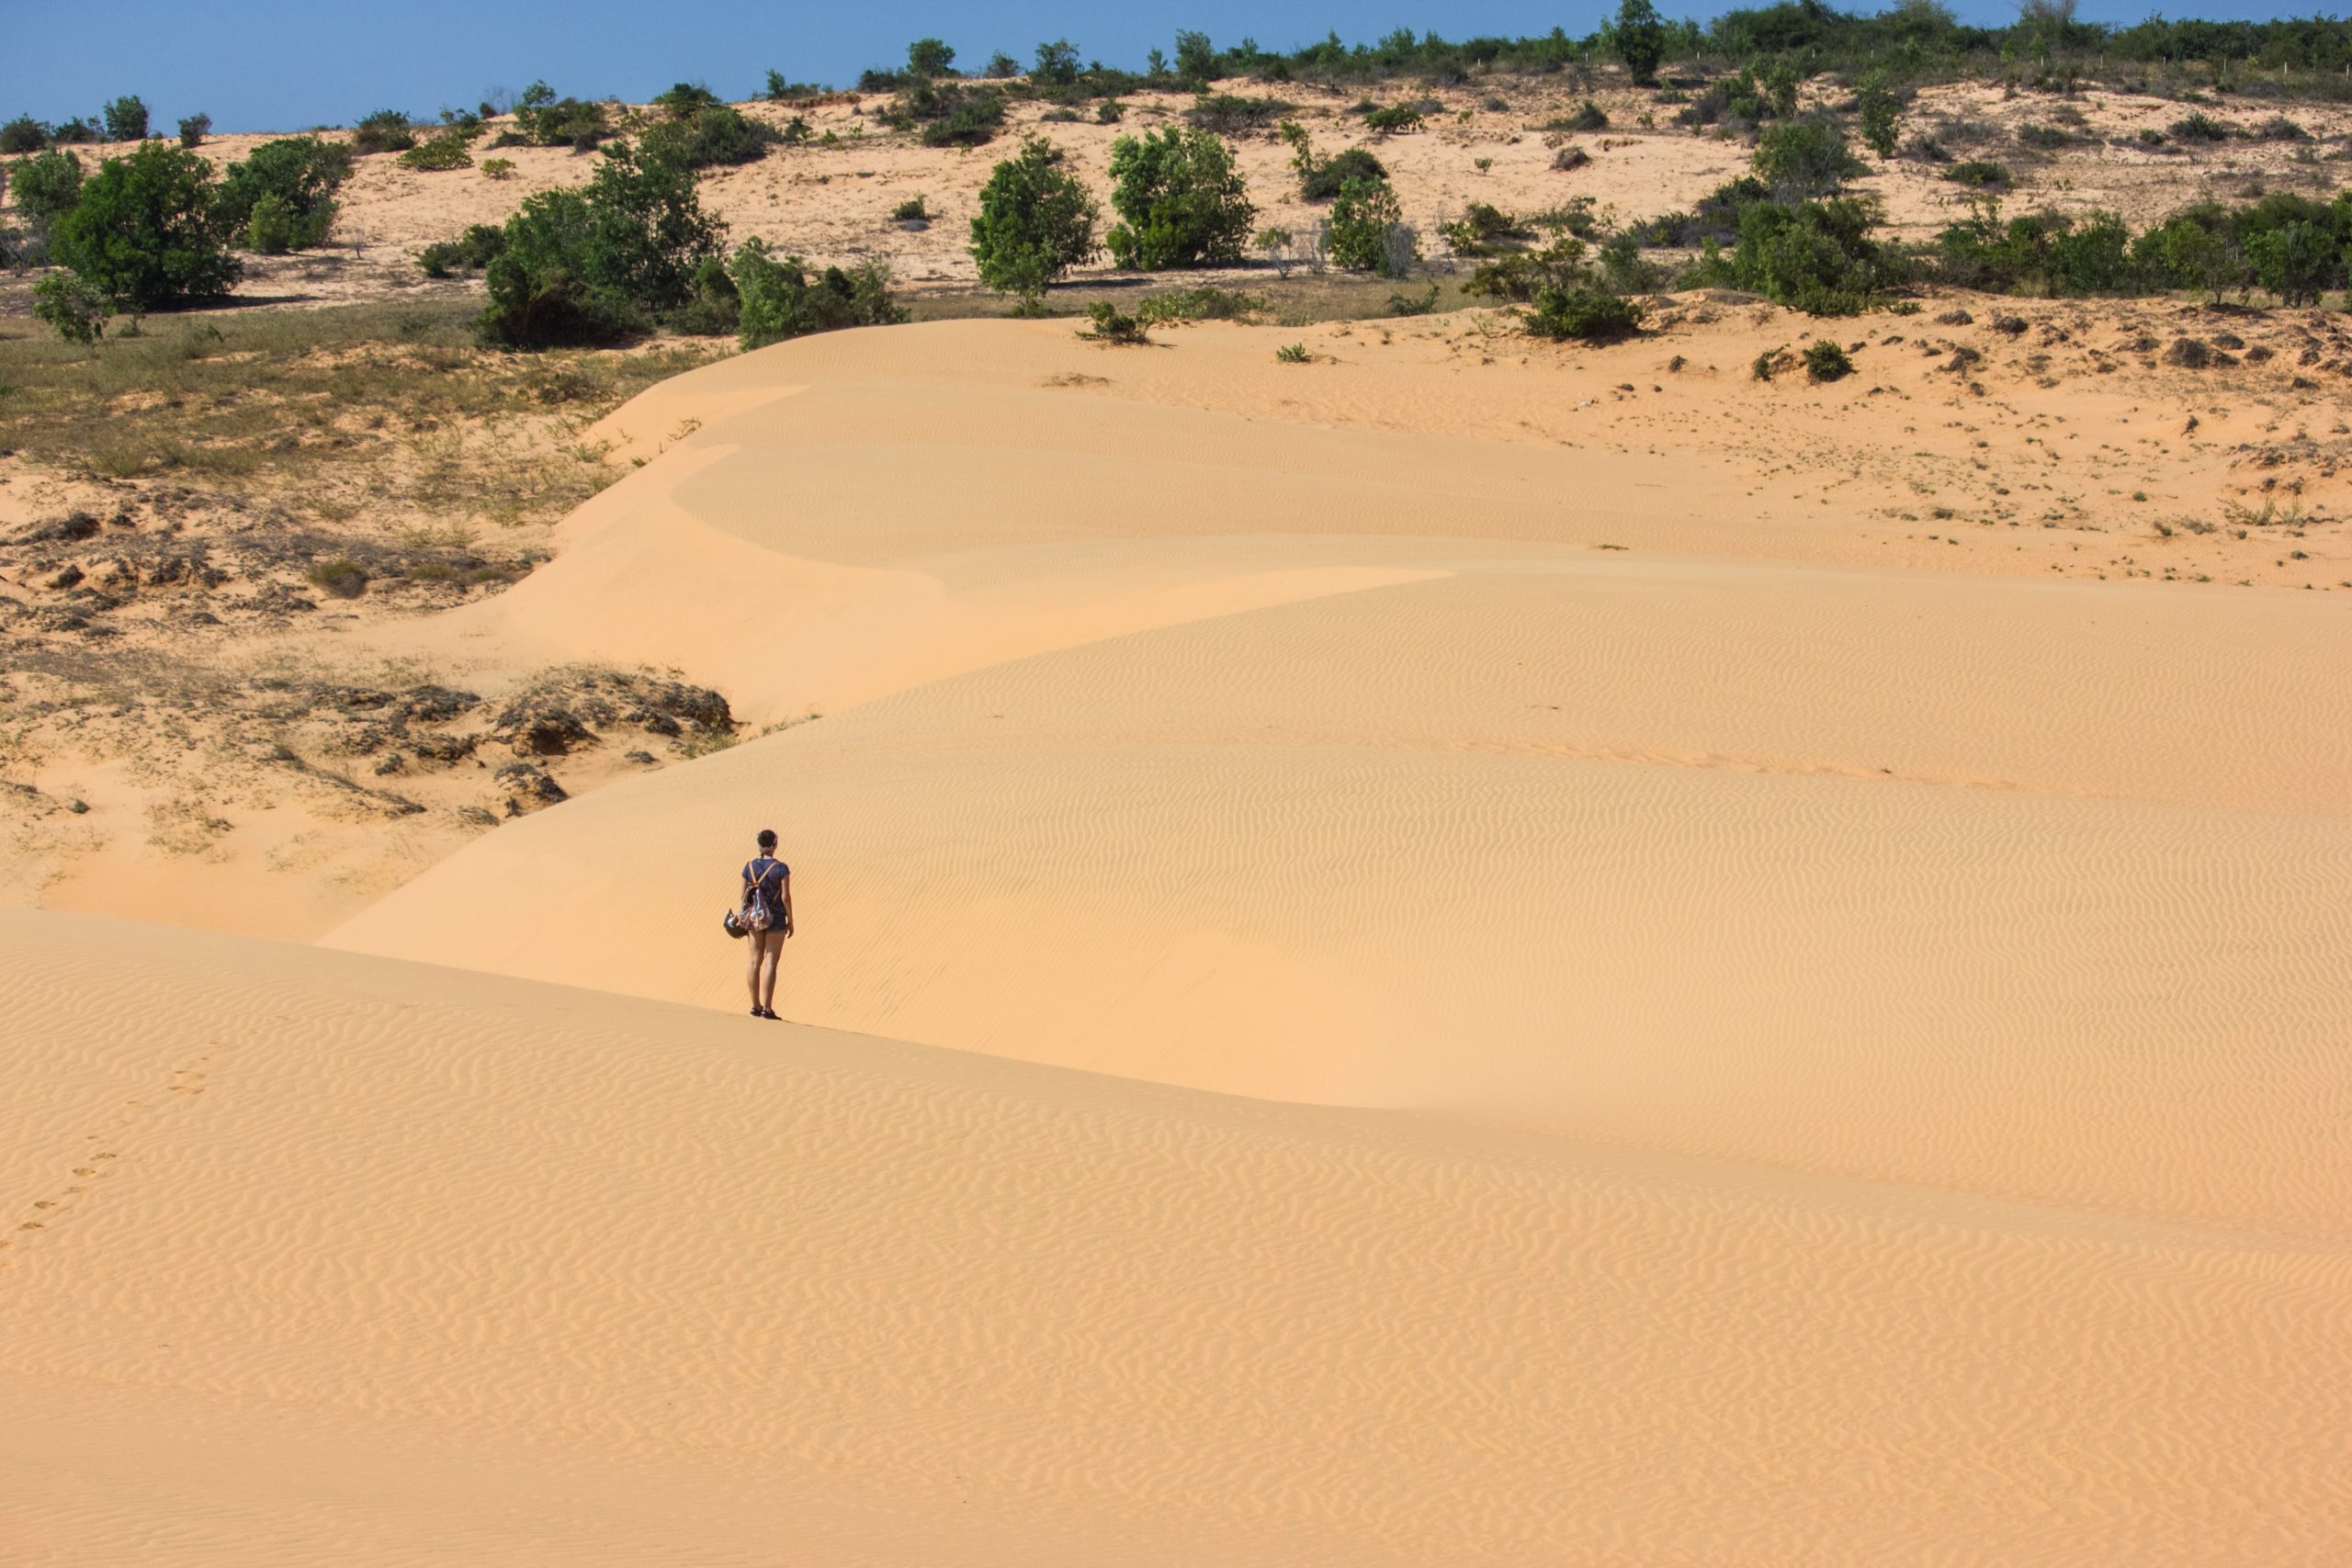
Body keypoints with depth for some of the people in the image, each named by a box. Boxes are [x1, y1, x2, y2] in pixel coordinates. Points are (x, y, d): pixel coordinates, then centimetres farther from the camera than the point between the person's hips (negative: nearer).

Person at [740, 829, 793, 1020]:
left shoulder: (750, 867, 0)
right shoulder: (781, 868, -11)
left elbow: (743, 896, 3)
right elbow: (786, 897, -13)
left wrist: (745, 919, 14)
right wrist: (790, 921, -3)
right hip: (776, 920, -4)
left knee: (756, 962, 10)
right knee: (770, 963, -3)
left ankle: (755, 1006, 13)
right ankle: (767, 1008, -6)